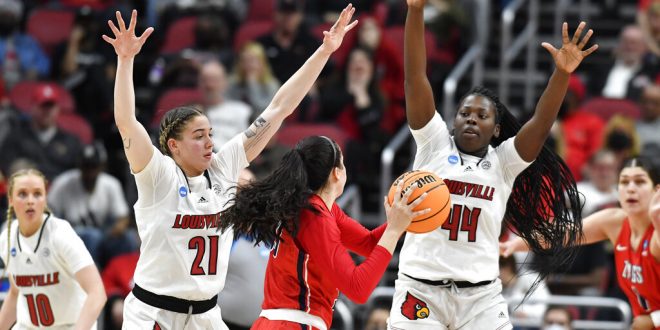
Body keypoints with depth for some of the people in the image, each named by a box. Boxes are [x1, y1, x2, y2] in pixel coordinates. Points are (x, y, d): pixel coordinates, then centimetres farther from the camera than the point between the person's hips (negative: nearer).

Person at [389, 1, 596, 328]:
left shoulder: (503, 162, 8)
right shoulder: (435, 145, 5)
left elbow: (540, 125, -6)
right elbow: (415, 79, -3)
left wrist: (562, 74, -22)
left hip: (481, 297, 1)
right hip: (421, 287, -1)